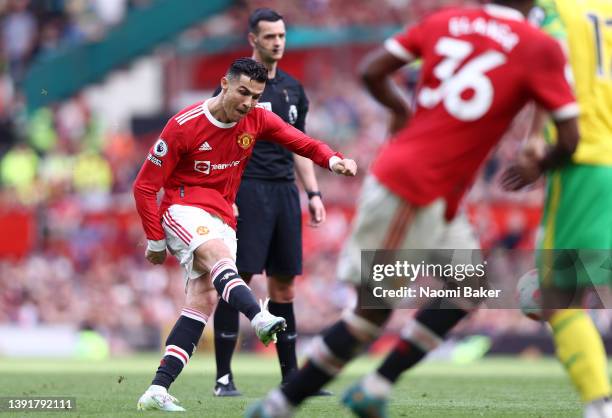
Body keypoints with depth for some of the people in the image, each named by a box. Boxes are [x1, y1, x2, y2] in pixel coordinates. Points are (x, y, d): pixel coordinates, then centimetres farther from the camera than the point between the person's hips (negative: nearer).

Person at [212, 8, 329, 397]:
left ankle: (291, 376, 11)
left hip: (285, 191, 6)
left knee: (284, 284, 7)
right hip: (248, 190, -6)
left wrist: (314, 193, 12)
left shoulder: (293, 88, 15)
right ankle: (224, 377, -5)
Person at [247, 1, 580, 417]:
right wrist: (539, 169, 11)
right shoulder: (540, 49, -8)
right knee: (374, 309, 4)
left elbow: (371, 71, 8)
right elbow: (569, 137, -9)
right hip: (411, 190, -7)